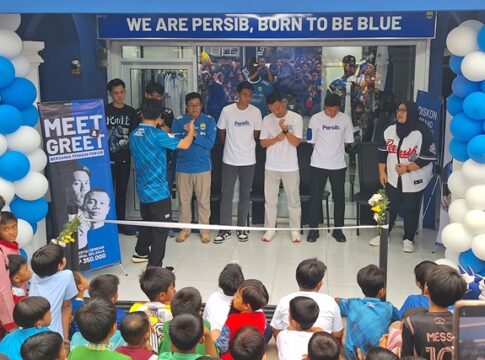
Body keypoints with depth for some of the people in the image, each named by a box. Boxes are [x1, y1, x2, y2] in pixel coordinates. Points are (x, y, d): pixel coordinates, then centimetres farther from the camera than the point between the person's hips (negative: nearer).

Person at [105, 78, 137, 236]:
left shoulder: (131, 112, 7)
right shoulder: (104, 111, -4)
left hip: (125, 158, 4)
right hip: (108, 158, -4)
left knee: (122, 191, 10)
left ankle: (120, 223, 20)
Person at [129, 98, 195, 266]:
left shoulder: (134, 134, 3)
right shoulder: (156, 134, -20)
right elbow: (184, 144, -18)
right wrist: (191, 130, 2)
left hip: (143, 190, 8)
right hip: (158, 191, -8)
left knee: (148, 223, 26)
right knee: (161, 229, 1)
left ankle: (141, 253, 41)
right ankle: (154, 267, 3)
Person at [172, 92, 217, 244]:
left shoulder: (209, 120, -5)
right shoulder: (178, 121, 0)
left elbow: (210, 143, -14)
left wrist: (194, 134, -24)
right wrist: (185, 133, -20)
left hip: (202, 167, -1)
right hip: (183, 167, 1)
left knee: (203, 200, 6)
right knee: (183, 200, 10)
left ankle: (204, 229, 20)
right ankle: (184, 228, 24)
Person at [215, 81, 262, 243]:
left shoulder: (256, 112, -2)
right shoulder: (227, 110, -6)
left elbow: (256, 135, 8)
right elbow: (222, 134, 5)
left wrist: (245, 143, 10)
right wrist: (232, 145, 11)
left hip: (248, 160, 1)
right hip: (230, 159, -1)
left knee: (244, 195, 9)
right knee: (226, 195, 2)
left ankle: (241, 228, 20)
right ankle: (225, 229, 11)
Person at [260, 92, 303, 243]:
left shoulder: (296, 118, -7)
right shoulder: (267, 120, 2)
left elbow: (296, 142, -12)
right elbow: (263, 143, 1)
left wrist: (285, 130, -25)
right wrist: (276, 138, -16)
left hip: (290, 167, -2)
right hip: (271, 166, 2)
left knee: (293, 200, 6)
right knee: (270, 199, 8)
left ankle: (295, 230, 17)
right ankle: (270, 229, 18)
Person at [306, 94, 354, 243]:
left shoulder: (345, 119, -2)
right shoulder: (315, 119, -6)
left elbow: (347, 142, 7)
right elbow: (312, 141, 1)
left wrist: (335, 151, 8)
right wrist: (323, 151, 6)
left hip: (338, 165, 1)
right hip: (319, 165, -1)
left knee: (339, 198, 8)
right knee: (315, 197, 2)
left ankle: (338, 230, 21)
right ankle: (313, 229, 14)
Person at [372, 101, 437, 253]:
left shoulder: (422, 132, -18)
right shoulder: (390, 130, 0)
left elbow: (428, 157, -18)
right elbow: (382, 151, 9)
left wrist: (407, 168, -20)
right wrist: (382, 171, 4)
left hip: (414, 180, -4)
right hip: (393, 178, 4)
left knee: (411, 210, 7)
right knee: (389, 207, 13)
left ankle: (408, 239, 23)